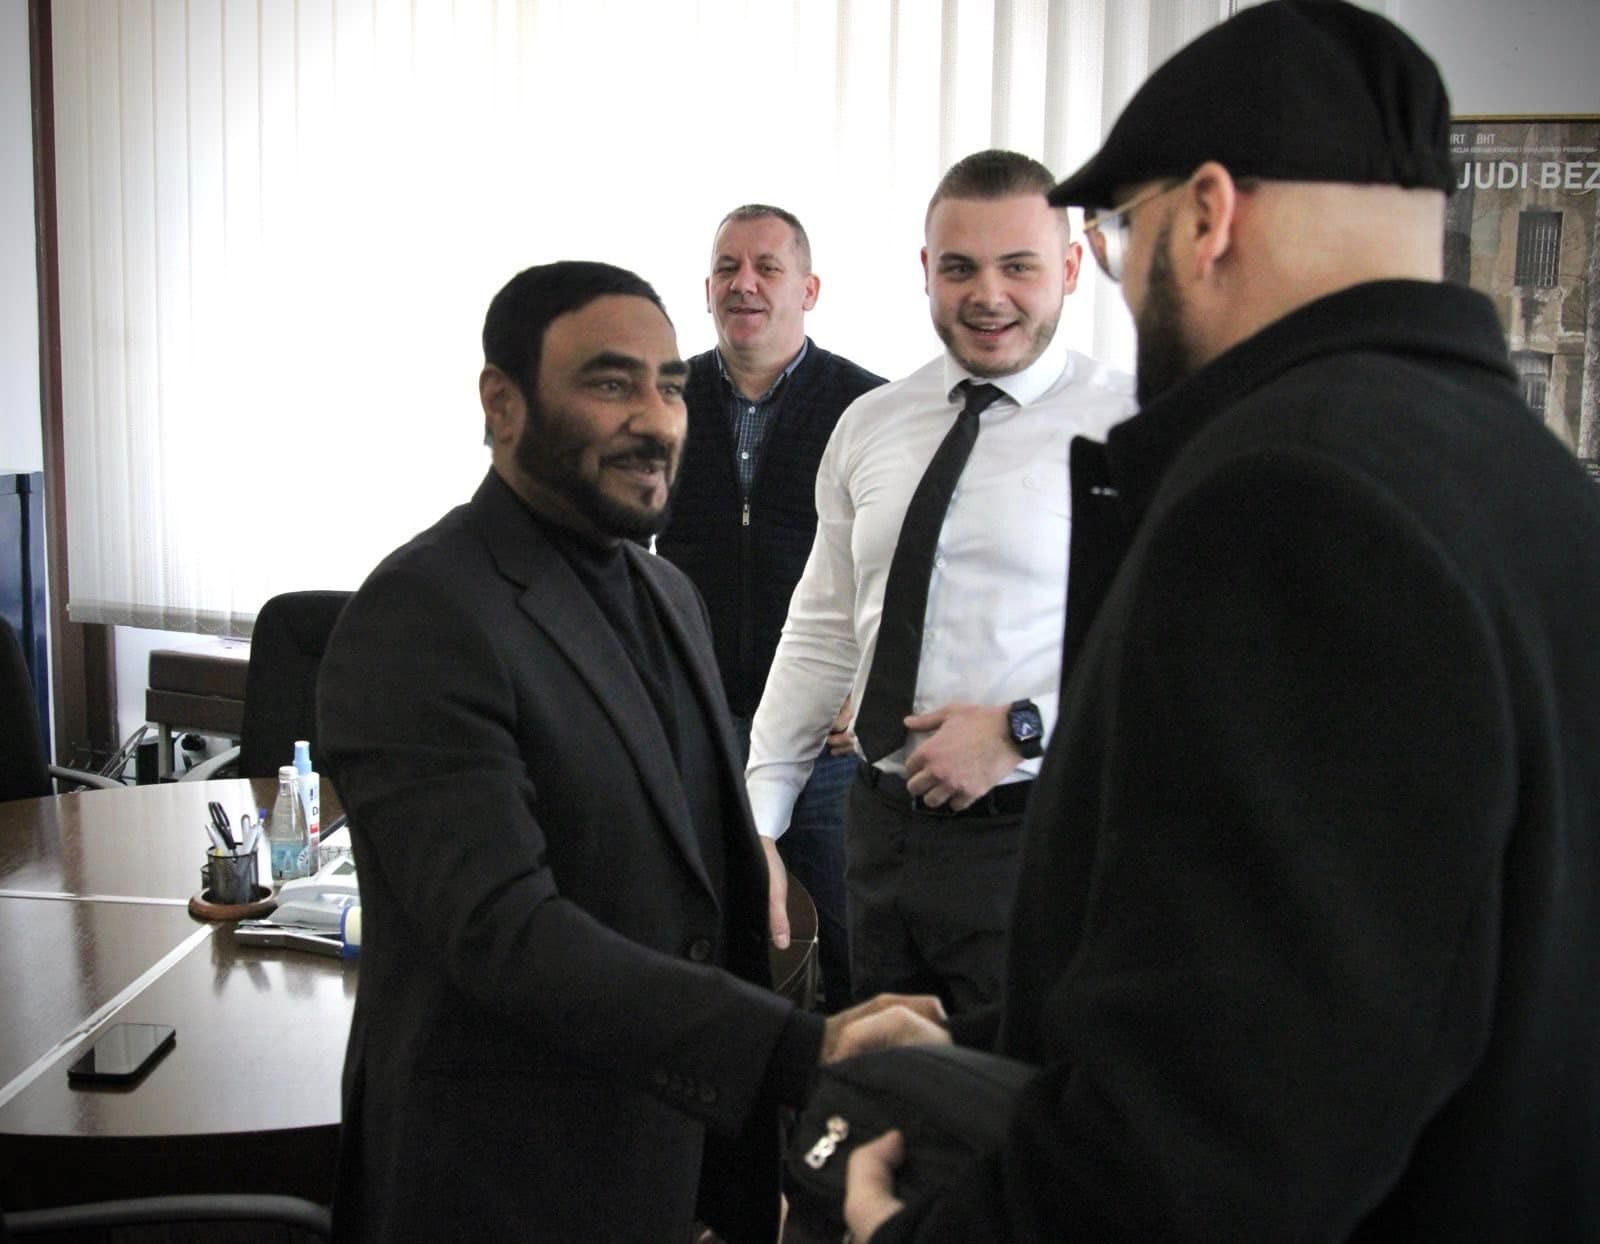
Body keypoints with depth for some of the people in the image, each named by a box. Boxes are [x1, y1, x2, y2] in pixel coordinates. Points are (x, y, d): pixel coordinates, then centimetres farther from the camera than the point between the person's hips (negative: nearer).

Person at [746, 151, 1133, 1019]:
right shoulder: (869, 425, 10)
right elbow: (822, 631, 13)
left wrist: (1021, 728, -18)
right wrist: (756, 817, 10)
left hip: (1031, 832, -5)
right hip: (883, 824, 5)